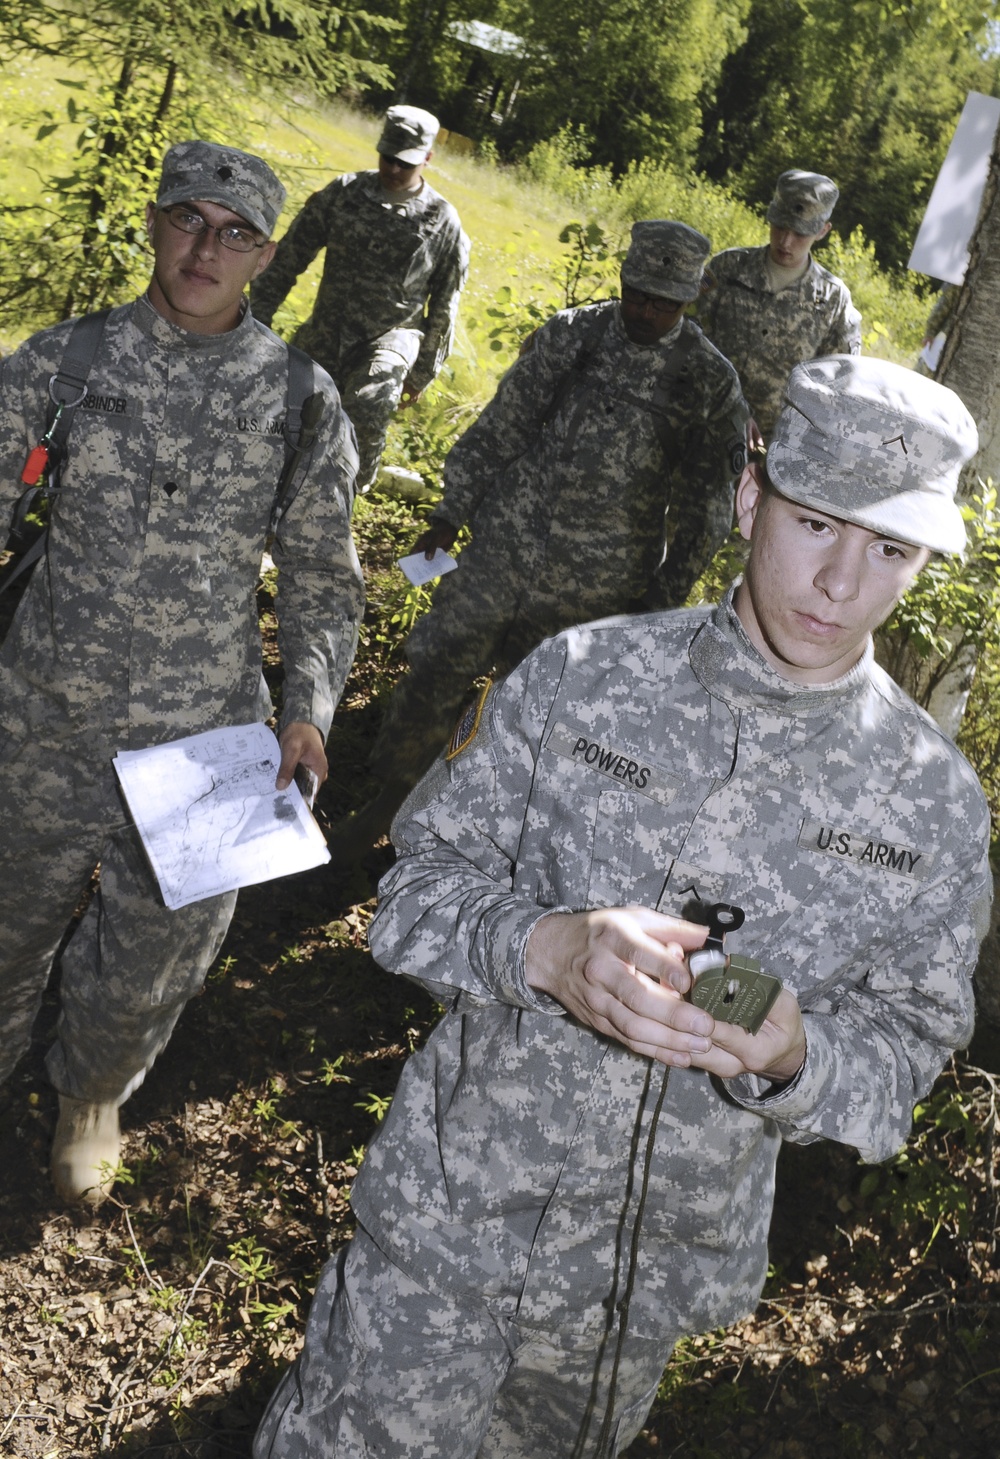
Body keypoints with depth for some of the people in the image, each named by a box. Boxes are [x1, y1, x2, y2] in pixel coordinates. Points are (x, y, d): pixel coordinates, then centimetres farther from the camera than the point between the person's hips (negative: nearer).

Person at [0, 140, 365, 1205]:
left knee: (147, 969, 14)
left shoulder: (302, 399, -4)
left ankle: (91, 1095, 48)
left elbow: (322, 578, 3)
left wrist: (309, 705, -9)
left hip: (200, 752, 0)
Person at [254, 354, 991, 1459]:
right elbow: (424, 880, -7)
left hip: (663, 1274, 2)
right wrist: (547, 946, -29)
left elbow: (905, 1045, -2)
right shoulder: (578, 676, -12)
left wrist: (791, 1054, -24)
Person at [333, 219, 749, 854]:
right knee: (435, 672, 4)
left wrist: (664, 598, 1)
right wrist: (449, 514, 7)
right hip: (505, 545, 2)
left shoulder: (712, 385, -5)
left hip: (592, 584, -2)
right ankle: (393, 796, 24)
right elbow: (500, 427, 6)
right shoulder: (572, 333, -1)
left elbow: (704, 503, 1)